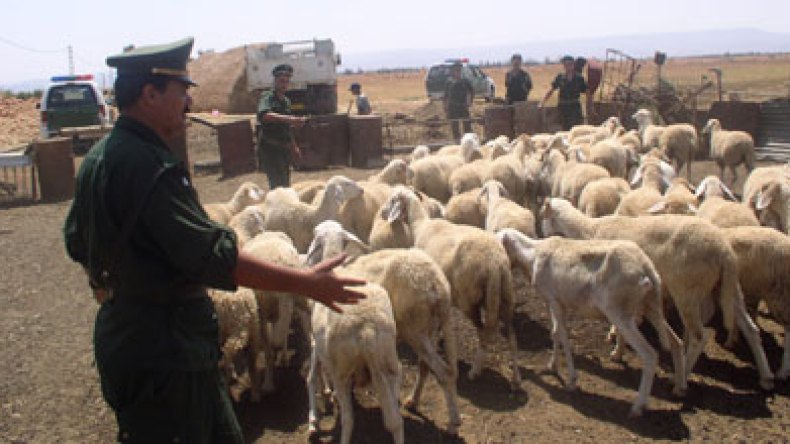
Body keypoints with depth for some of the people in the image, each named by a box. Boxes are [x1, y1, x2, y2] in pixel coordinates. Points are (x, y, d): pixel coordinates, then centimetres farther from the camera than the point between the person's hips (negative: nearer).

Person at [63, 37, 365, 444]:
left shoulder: (100, 157, 8)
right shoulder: (146, 165, -25)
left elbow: (76, 240, 20)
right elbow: (211, 256, -30)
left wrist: (107, 287, 38)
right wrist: (305, 283, -26)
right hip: (161, 352, -10)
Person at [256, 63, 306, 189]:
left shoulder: (286, 101, 14)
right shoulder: (267, 97, -10)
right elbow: (265, 115, -33)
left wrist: (294, 147, 26)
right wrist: (289, 119, -44)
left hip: (284, 149, 8)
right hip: (271, 149, -8)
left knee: (285, 185, 13)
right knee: (278, 186, -16)